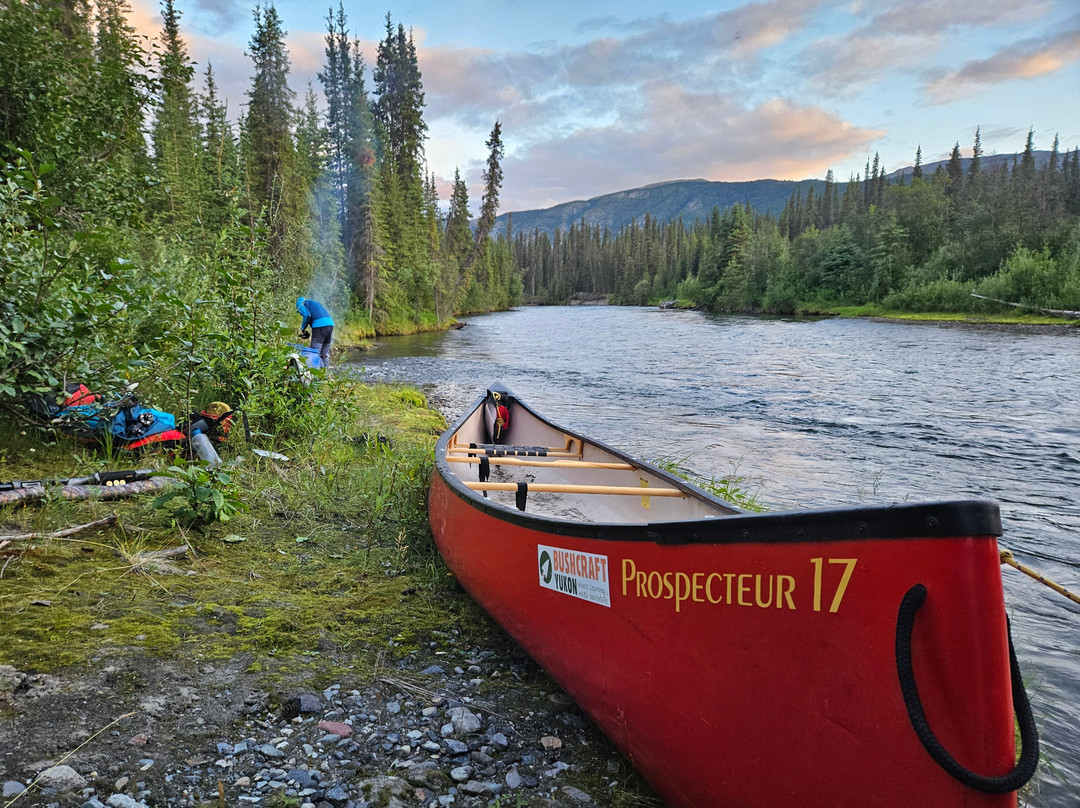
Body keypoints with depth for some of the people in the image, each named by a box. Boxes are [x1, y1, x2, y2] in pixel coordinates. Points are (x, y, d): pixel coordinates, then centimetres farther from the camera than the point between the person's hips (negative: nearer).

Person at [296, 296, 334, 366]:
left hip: (319, 325, -8)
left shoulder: (301, 304, 12)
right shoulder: (314, 302, 35)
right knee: (325, 354, 13)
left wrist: (302, 329, 3)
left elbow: (307, 315, -9)